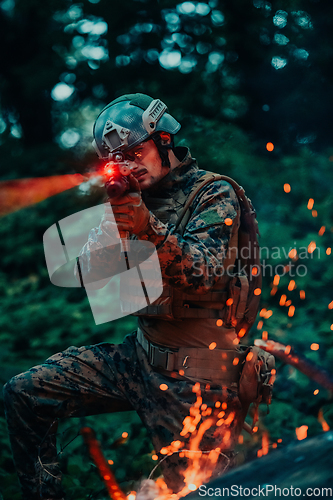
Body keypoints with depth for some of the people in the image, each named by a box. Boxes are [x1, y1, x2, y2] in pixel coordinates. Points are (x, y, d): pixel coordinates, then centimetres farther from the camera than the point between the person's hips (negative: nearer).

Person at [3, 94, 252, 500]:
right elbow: (90, 276, 0)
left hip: (194, 374, -5)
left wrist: (150, 229, -37)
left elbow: (204, 273, -22)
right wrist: (109, 218, -17)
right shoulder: (132, 197, 9)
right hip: (139, 355, 6)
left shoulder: (213, 195, -6)